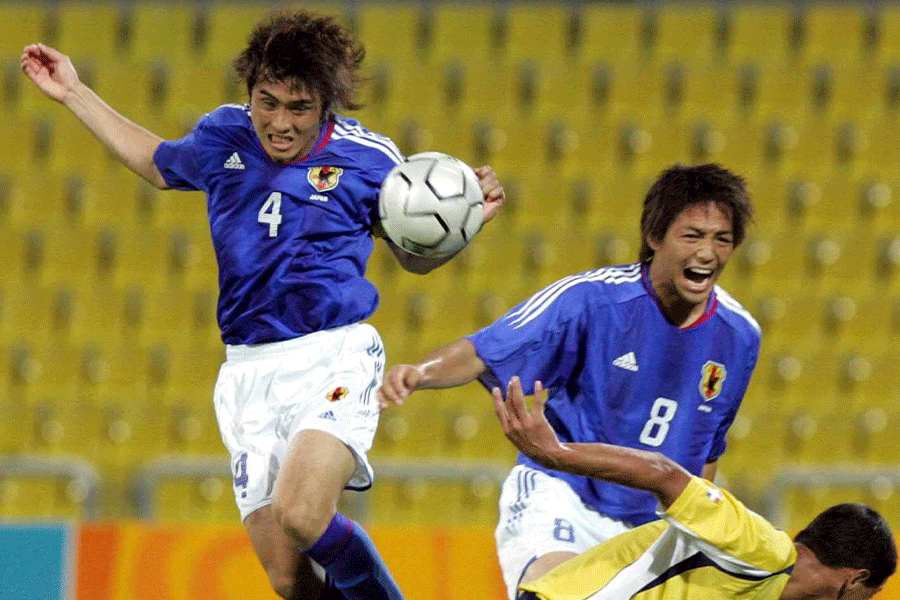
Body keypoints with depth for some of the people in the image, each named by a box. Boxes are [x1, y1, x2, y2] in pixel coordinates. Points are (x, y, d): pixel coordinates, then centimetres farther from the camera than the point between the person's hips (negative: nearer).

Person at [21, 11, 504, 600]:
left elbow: (415, 255, 15)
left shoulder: (367, 158, -1)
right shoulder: (222, 136, 7)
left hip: (334, 357, -4)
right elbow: (161, 165, 31)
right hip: (249, 370, 4)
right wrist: (75, 94, 31)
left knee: (301, 516, -31)